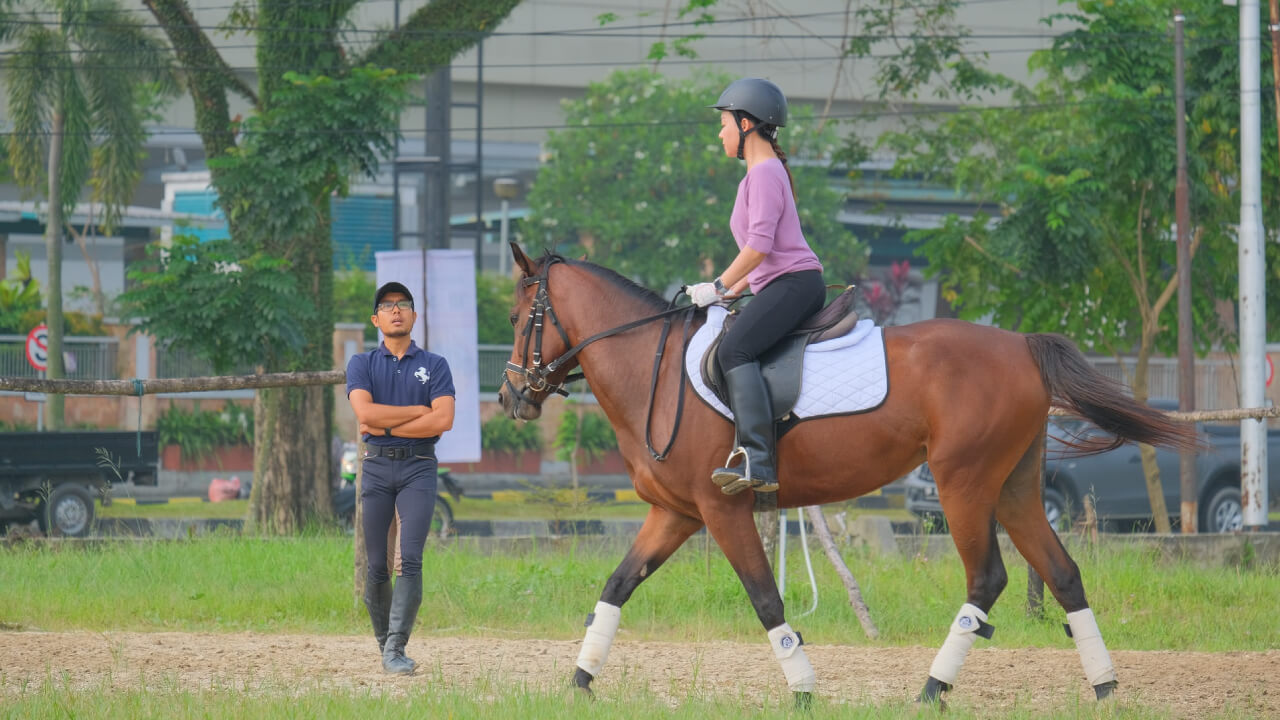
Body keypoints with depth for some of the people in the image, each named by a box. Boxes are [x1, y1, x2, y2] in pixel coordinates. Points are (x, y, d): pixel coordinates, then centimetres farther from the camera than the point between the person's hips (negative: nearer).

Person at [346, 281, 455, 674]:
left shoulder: (434, 366, 8)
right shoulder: (362, 364, 10)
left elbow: (443, 420, -7)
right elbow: (365, 412, -9)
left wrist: (387, 426, -9)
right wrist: (418, 411, -8)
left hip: (418, 468, -1)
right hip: (377, 466, 1)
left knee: (410, 560, -14)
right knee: (376, 566, 1)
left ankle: (397, 648, -18)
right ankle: (383, 644, 14)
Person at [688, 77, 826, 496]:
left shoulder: (765, 174, -7)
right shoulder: (760, 174, 24)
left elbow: (759, 245, -17)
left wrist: (719, 288, -12)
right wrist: (733, 289, 18)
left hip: (795, 282, -11)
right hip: (782, 285, 11)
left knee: (735, 349, -28)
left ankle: (758, 460, -39)